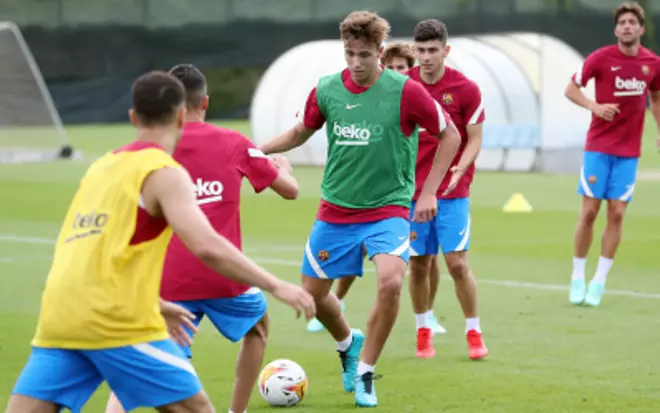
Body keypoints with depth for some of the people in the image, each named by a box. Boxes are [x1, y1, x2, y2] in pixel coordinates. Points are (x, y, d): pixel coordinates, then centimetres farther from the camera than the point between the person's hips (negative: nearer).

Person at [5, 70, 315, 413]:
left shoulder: (101, 167, 21)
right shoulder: (164, 173, -2)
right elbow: (207, 247, -17)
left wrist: (154, 304, 40)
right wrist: (275, 286, -9)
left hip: (57, 318, 7)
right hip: (115, 321, -7)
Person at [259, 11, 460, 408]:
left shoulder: (405, 91, -14)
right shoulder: (326, 90, -3)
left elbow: (450, 136, -2)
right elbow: (300, 133, 15)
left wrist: (428, 193, -6)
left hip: (388, 209, -4)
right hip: (335, 211, 4)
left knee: (391, 281, -26)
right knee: (313, 291, 8)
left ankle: (364, 373, -6)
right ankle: (348, 343, 42)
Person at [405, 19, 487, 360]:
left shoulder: (466, 89, -7)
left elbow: (474, 139, -2)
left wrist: (460, 169, -19)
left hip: (452, 192, -2)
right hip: (413, 191, 2)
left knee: (457, 263, -7)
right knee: (418, 265, 5)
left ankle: (474, 333, 6)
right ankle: (423, 332, 21)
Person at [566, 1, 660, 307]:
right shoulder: (601, 58, -8)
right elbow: (571, 88, -3)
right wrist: (595, 106, -20)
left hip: (629, 151, 2)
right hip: (598, 147, -2)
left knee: (616, 214, -1)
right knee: (589, 211, -3)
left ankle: (599, 281, 7)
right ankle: (577, 278, 10)